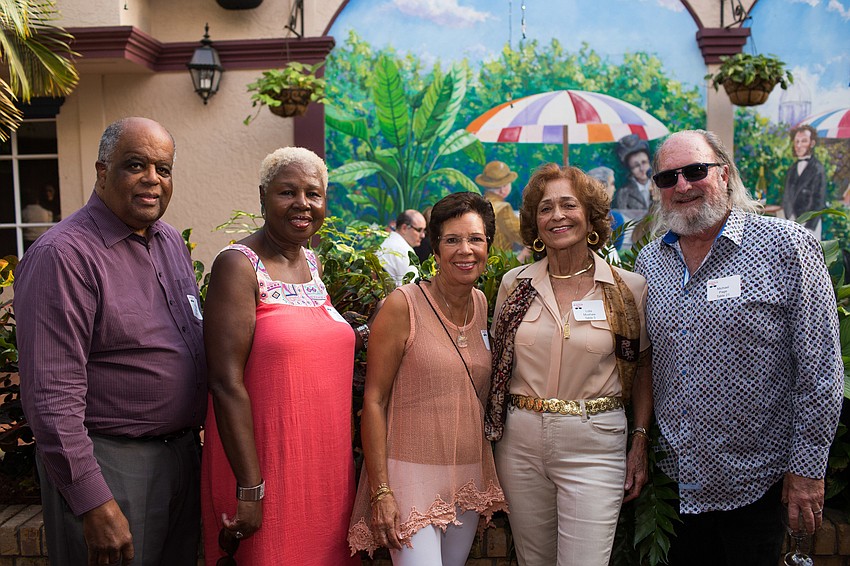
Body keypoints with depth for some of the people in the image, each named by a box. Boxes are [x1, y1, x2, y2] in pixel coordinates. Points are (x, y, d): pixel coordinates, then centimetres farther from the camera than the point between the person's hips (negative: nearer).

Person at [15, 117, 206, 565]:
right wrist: (94, 504, -21)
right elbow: (52, 396, -21)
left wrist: (193, 435, 13)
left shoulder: (172, 242, 8)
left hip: (183, 455, 8)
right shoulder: (63, 255, -17)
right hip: (111, 464, -7)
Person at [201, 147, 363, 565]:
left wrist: (363, 334, 6)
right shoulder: (239, 265, -14)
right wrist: (249, 490, -20)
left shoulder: (312, 263, 8)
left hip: (325, 462, 7)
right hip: (263, 465, -7)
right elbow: (227, 383, -19)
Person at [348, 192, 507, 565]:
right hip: (413, 475, -6)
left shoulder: (483, 305, 5)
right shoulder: (403, 306, -12)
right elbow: (374, 400, -11)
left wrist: (488, 479, 11)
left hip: (469, 475, 6)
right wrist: (380, 491, -15)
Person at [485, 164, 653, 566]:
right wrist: (490, 441, 8)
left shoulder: (631, 288, -3)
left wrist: (640, 443, 0)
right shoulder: (515, 284, 3)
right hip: (520, 442, 3)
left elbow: (642, 371, 5)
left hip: (594, 446, -2)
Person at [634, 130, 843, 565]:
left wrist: (808, 469, -11)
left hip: (756, 481, -4)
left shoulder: (787, 247, -12)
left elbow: (821, 370, -11)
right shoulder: (649, 262, 3)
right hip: (678, 477, 4)